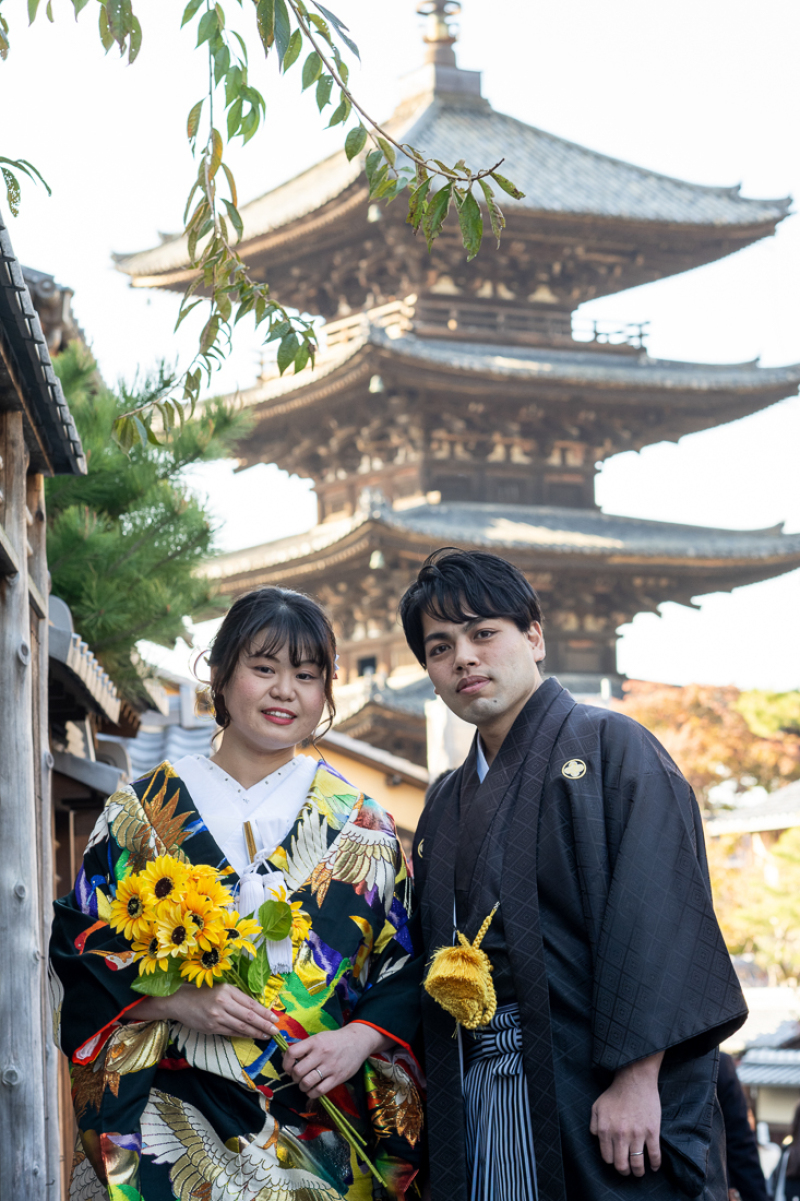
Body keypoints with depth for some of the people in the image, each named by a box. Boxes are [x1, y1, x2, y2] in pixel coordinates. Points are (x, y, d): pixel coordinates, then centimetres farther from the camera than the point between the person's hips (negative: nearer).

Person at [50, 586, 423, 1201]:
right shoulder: (144, 810, 7)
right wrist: (178, 1001, -10)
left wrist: (359, 1038, -9)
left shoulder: (362, 825, 10)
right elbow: (78, 952, 4)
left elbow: (406, 969, 9)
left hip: (326, 1111, 1)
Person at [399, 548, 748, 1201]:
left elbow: (658, 915, -12)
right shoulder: (448, 804, 18)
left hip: (596, 1097, -6)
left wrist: (637, 1078, -21)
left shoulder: (611, 749, -2)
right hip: (477, 1105, 6)